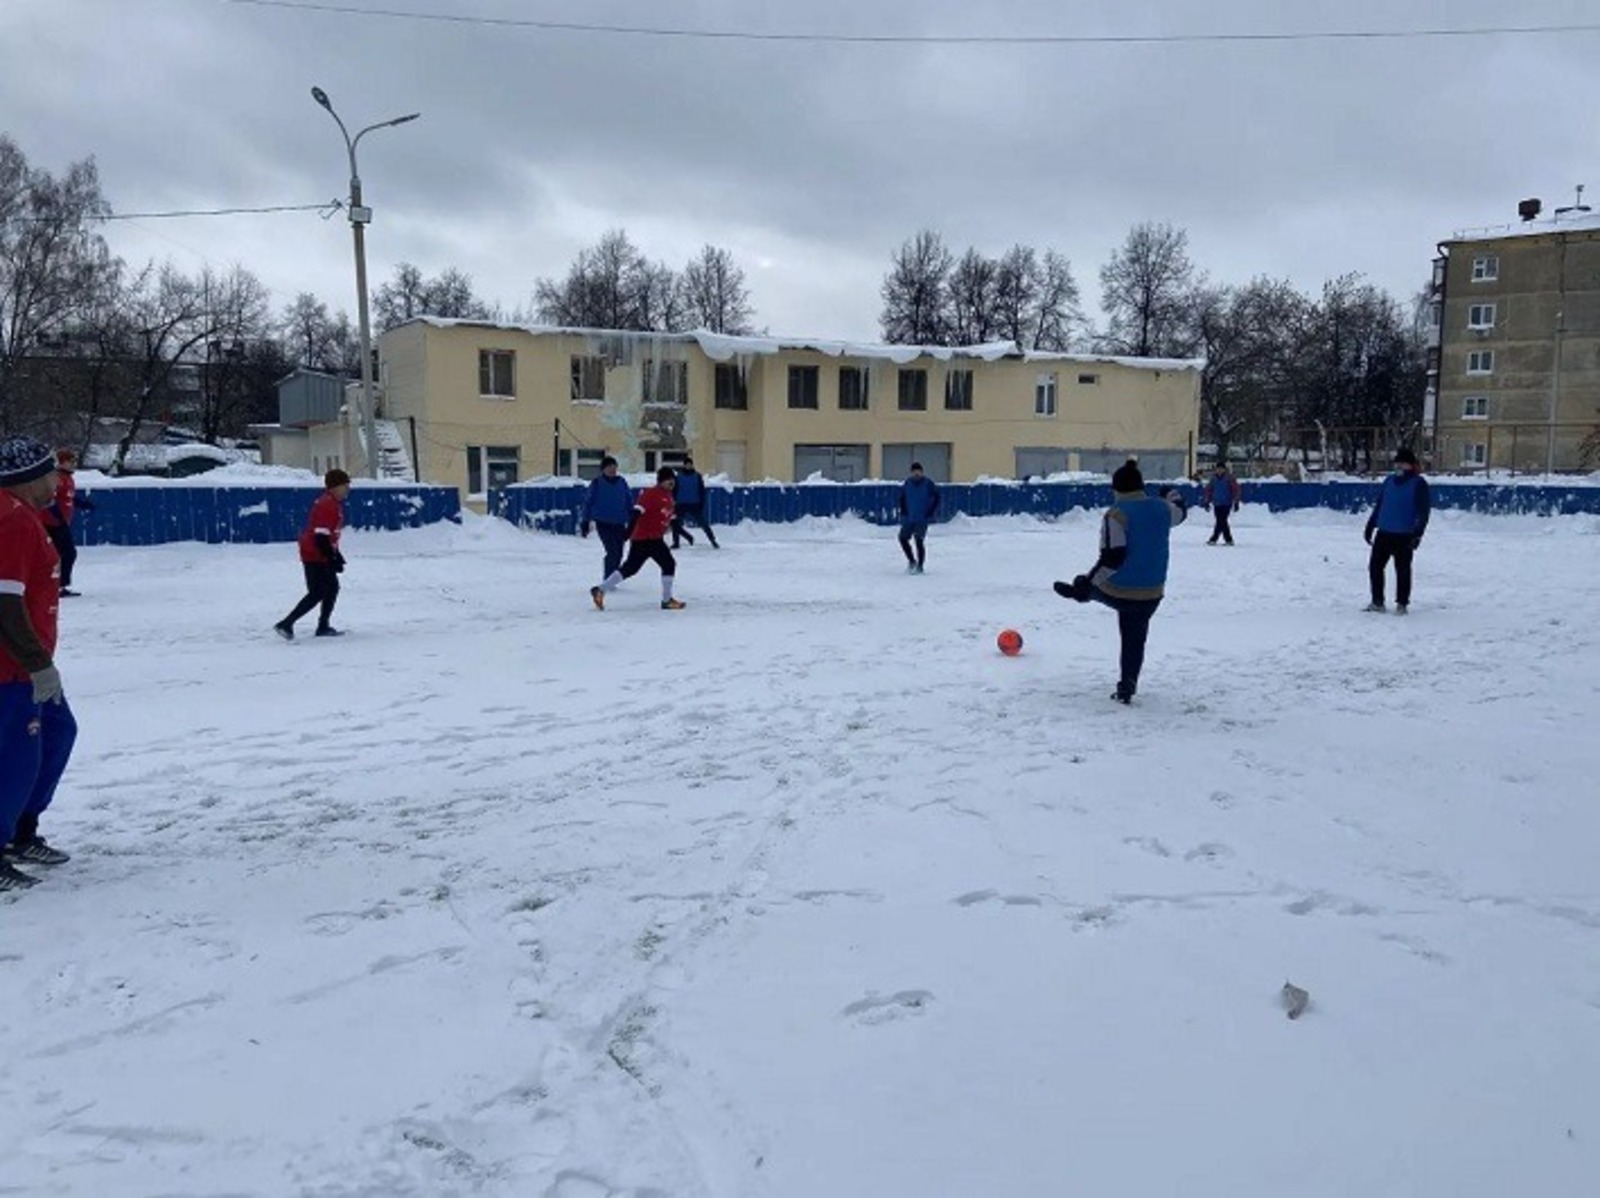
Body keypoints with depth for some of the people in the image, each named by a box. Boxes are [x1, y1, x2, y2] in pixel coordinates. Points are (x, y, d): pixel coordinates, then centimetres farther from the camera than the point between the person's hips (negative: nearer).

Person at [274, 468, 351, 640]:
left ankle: (323, 627, 22)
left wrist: (336, 554, 22)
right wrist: (333, 559, -22)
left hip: (321, 555, 10)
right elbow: (321, 537, -25)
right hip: (315, 556, -10)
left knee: (332, 588, 15)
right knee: (317, 593, -11)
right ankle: (286, 624, -10)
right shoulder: (328, 505, -19)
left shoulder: (334, 503, 13)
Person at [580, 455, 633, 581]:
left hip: (619, 523, 4)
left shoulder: (622, 482, 6)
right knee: (613, 551, -14)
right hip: (603, 522, -4)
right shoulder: (597, 483, -4)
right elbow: (588, 502, 0)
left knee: (618, 553, 7)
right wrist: (585, 522, -2)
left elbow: (629, 502, 13)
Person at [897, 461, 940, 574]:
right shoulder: (907, 484, 3)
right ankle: (912, 561, 21)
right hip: (909, 519, 4)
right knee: (903, 538, 2)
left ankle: (920, 566, -1)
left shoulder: (929, 484, -7)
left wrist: (930, 514, -7)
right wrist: (903, 513, 4)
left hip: (922, 520, -4)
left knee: (919, 541, -10)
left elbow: (936, 499, -2)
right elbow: (902, 499, 14)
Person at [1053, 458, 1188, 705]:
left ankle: (1076, 591, 61)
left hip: (1116, 592, -4)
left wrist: (1086, 584, -20)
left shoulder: (1116, 515, -17)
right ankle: (1127, 688, 22)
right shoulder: (1161, 508, 0)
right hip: (1150, 595, 4)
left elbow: (1112, 557, -24)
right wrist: (1172, 494, 47)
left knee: (1092, 584, 30)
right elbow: (1180, 511, 26)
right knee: (1135, 639, 17)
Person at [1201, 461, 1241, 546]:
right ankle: (1229, 539, 14)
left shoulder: (1230, 478, -5)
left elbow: (1236, 490, -3)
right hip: (1217, 504, 5)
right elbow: (1208, 490, 14)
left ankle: (1213, 539, -14)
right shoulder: (1213, 478, 7)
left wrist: (1236, 502, -6)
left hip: (1226, 504, -5)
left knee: (1221, 522, -12)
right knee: (1222, 522, 6)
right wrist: (1207, 502, 12)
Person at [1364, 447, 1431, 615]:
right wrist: (1370, 526, 16)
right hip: (1384, 533, 5)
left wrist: (1418, 533, -16)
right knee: (1375, 566, 5)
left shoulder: (1418, 484, -5)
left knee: (1402, 569, 2)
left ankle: (1402, 603, 12)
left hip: (1404, 536, -5)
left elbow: (1424, 511, -8)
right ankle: (1377, 601, 16)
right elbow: (1378, 505, 18)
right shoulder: (1389, 481, 11)